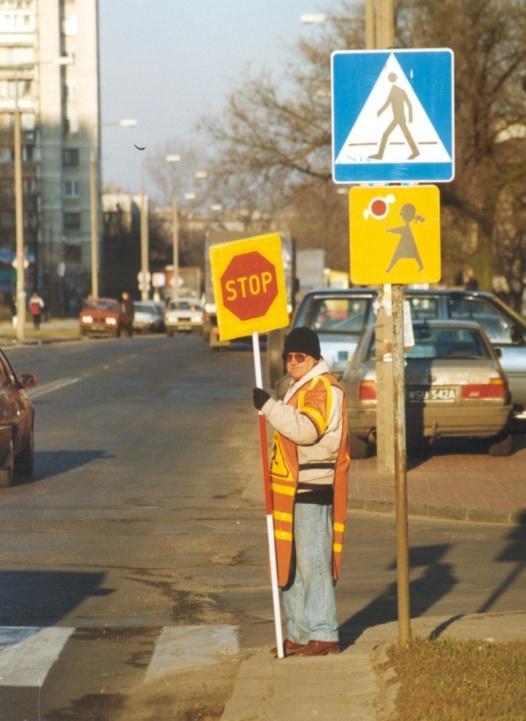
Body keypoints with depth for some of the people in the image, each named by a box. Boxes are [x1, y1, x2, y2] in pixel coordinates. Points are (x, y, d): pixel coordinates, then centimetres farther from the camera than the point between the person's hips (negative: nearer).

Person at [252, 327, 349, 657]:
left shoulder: (323, 387, -12)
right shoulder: (304, 388, 22)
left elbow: (306, 429, -26)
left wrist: (269, 406, -26)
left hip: (313, 491, -11)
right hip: (295, 491, 11)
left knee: (313, 563, -10)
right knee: (292, 563, 13)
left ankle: (324, 636, -7)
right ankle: (300, 634, 19)